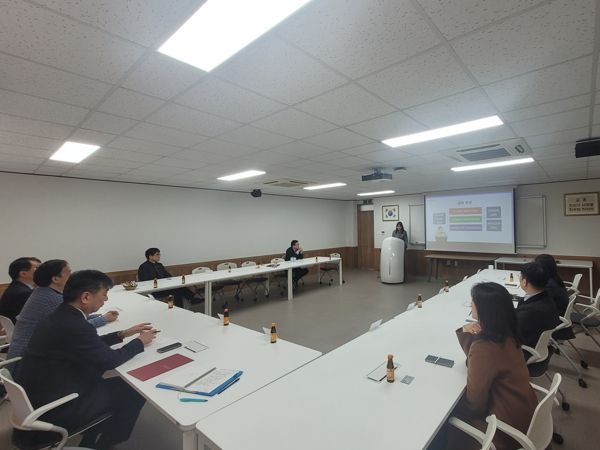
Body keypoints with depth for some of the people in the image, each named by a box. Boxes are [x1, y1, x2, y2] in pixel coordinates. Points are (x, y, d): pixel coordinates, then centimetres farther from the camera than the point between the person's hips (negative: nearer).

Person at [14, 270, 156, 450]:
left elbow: (92, 344, 11)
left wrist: (122, 334, 8)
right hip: (51, 409, -9)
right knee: (134, 391, 2)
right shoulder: (73, 325, -31)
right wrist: (140, 342, -7)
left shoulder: (63, 315, -2)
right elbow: (110, 360, -21)